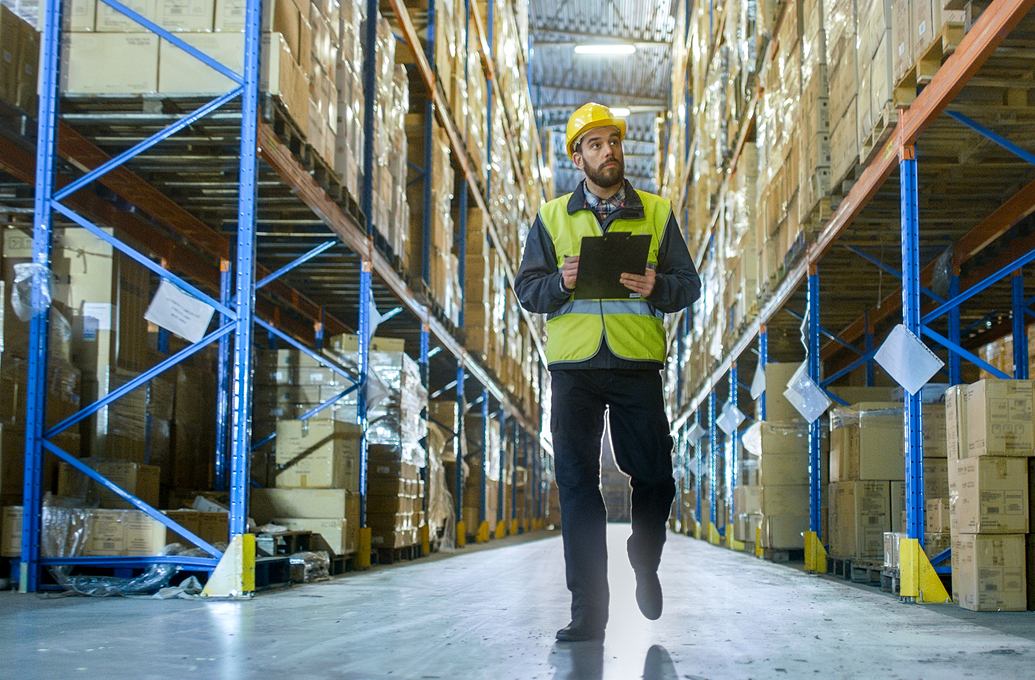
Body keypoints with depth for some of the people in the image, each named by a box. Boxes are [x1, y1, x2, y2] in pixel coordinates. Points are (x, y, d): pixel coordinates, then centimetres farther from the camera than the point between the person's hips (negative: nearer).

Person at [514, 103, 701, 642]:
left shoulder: (657, 213, 11)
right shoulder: (553, 217, 12)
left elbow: (688, 284, 9)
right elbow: (526, 287, 9)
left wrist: (657, 287, -12)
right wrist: (560, 284, -11)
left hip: (637, 362, 0)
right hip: (574, 365, 0)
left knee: (654, 478, 2)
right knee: (577, 485, -2)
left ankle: (645, 564, 33)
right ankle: (588, 609, 2)